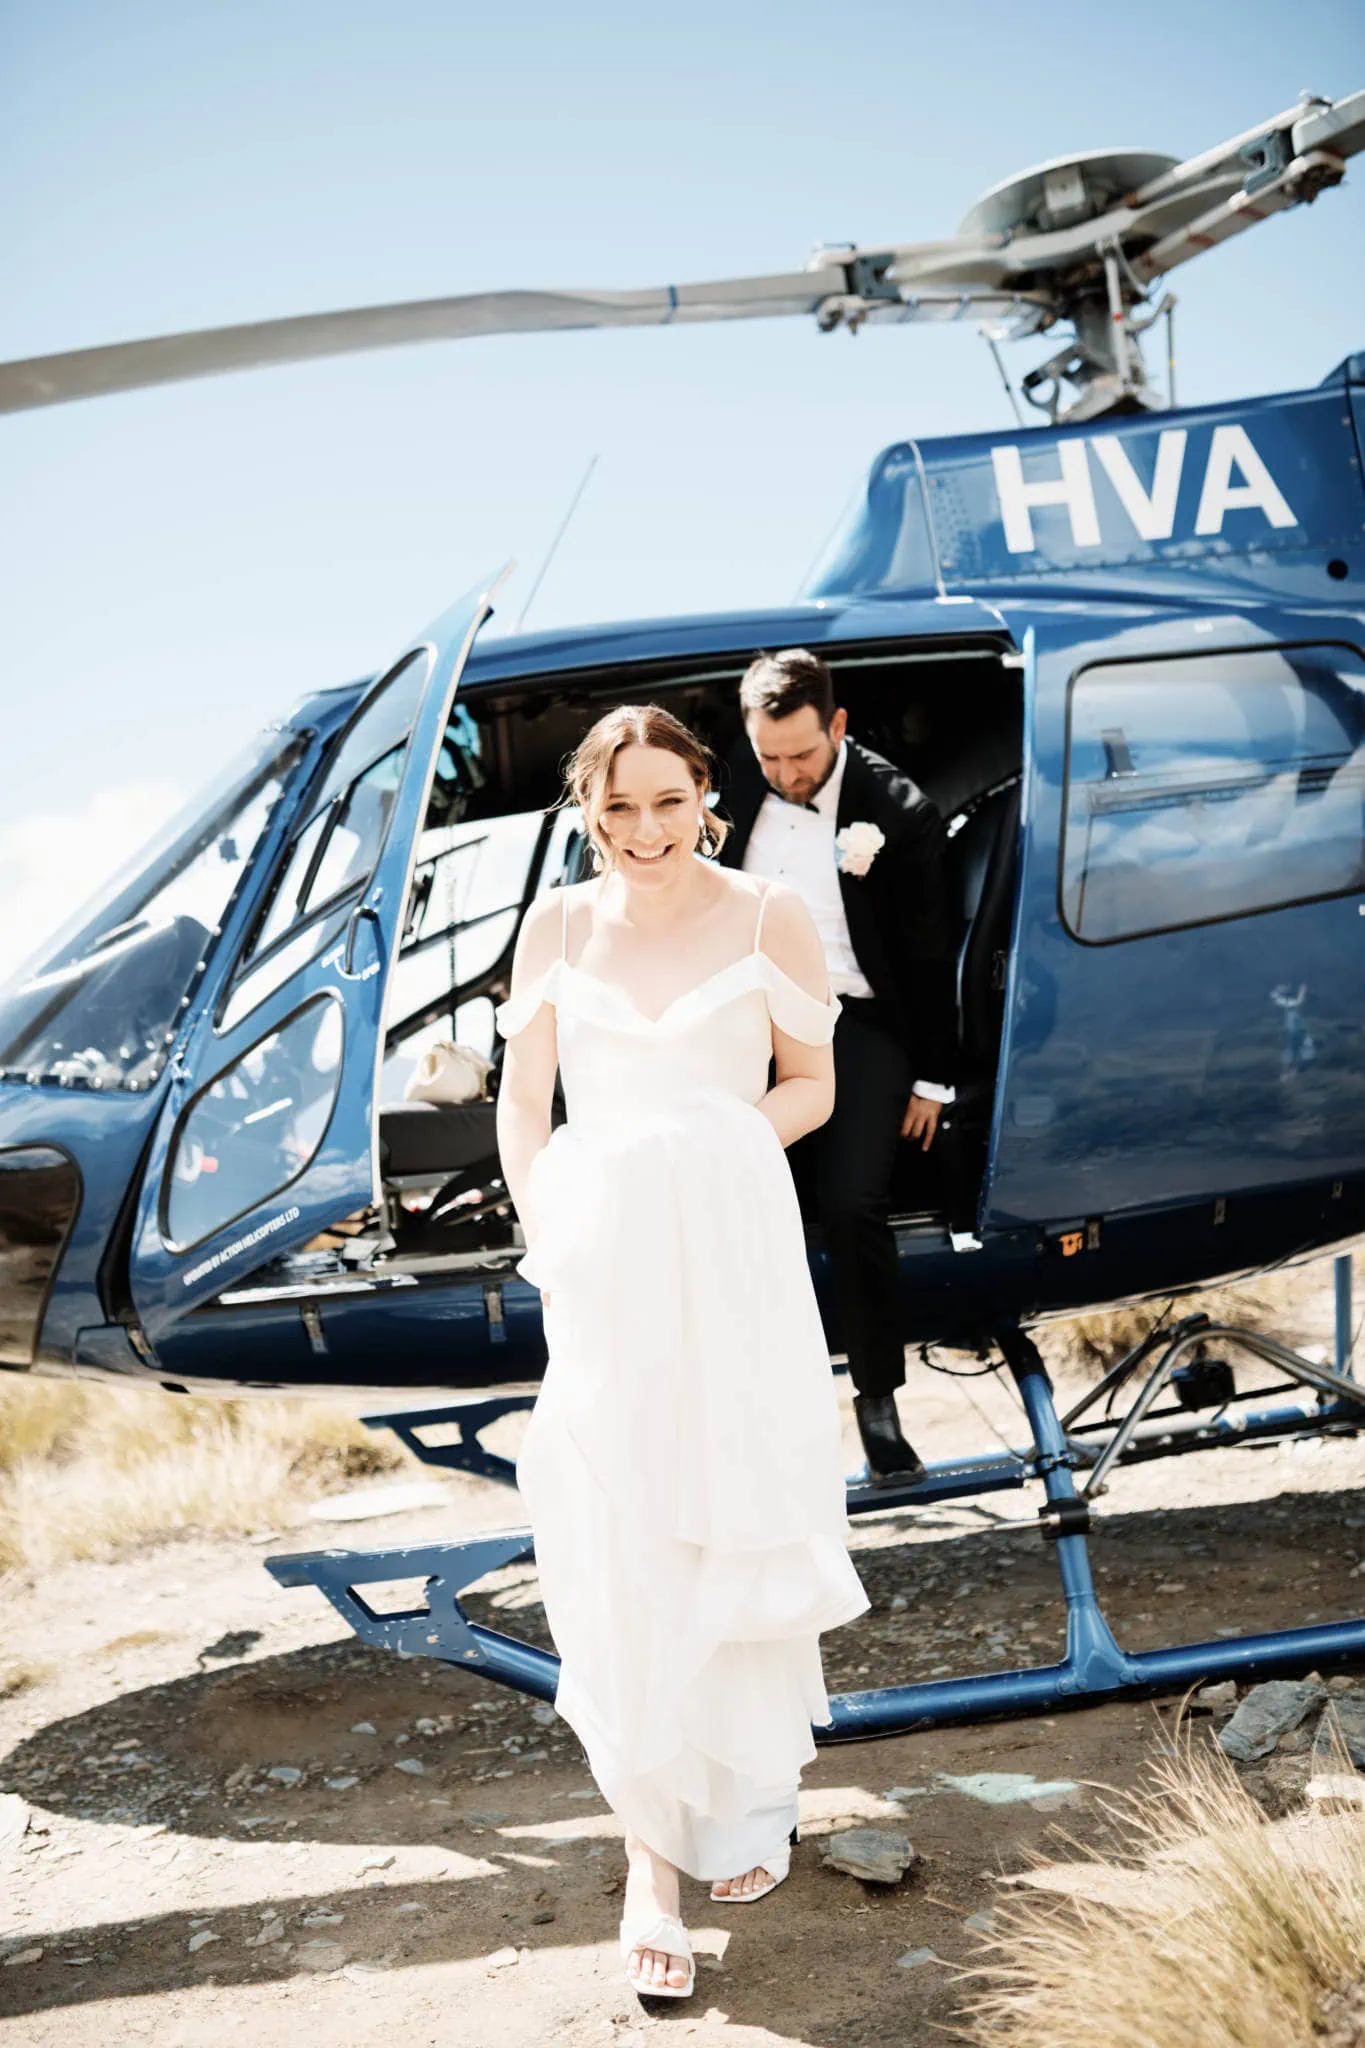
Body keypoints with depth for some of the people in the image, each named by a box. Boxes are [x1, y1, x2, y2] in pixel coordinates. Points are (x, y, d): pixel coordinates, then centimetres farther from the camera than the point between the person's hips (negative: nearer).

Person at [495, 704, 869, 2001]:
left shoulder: (765, 918, 1)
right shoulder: (559, 924, 6)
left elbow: (812, 1085, 8)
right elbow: (521, 1101, 9)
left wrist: (720, 1140, -8)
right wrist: (546, 1236, -3)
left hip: (734, 1261, -1)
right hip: (600, 1272, 1)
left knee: (739, 1530, 8)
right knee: (618, 1549, -1)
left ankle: (746, 1802, 31)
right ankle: (651, 1848, 9)